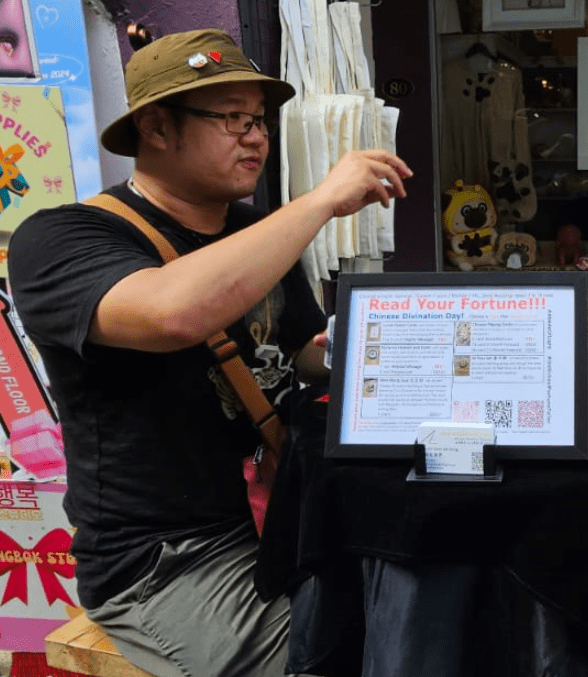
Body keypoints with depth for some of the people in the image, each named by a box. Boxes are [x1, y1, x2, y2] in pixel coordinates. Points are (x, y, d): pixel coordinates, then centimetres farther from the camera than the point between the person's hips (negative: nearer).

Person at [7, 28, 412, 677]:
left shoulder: (258, 233, 10)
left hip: (283, 512, 7)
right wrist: (323, 199, -25)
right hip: (165, 566, -6)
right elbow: (174, 313, -35)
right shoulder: (56, 241, -13)